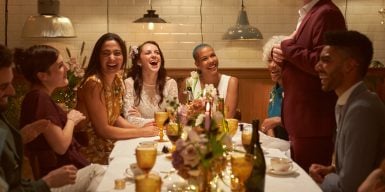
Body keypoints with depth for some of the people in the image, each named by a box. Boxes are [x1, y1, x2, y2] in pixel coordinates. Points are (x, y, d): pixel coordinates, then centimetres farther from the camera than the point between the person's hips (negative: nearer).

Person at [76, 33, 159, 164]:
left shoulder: (118, 79, 0)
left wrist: (140, 128, -5)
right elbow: (103, 130, -20)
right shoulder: (94, 83, -23)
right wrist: (141, 132, -14)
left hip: (108, 145, 7)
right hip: (93, 152, -7)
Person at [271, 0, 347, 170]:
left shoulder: (327, 14, -15)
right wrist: (280, 53, 2)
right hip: (301, 117, 10)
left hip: (313, 119, -10)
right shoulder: (308, 14, 16)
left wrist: (287, 47, -14)